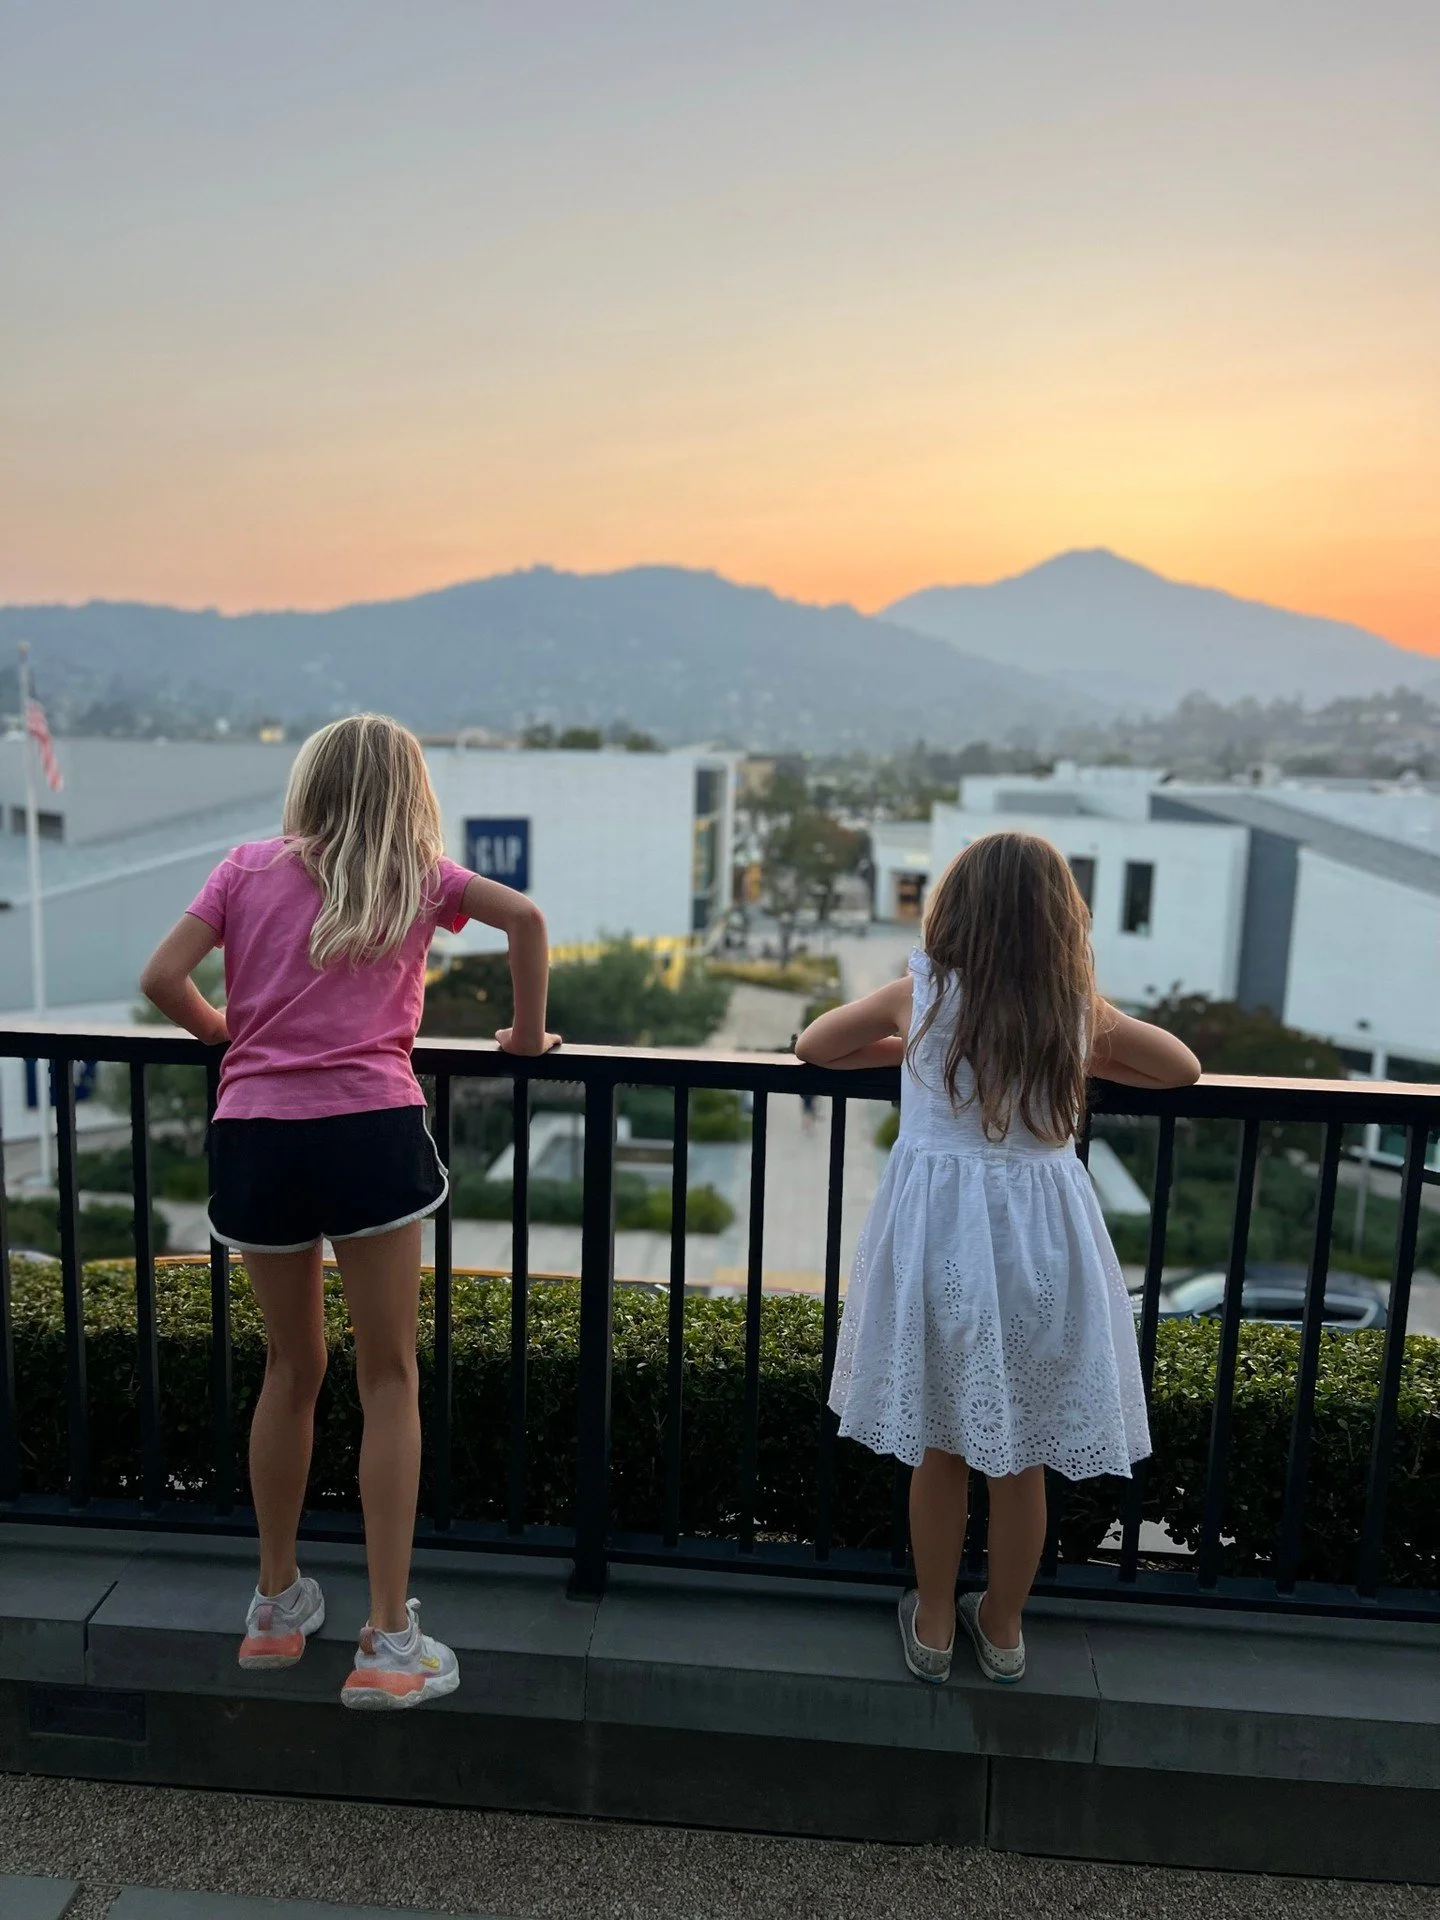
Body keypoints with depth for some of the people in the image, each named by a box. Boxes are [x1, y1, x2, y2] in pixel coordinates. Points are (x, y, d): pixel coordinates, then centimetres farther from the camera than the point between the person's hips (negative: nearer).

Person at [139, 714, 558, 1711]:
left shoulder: (249, 866, 11)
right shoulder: (416, 874, 8)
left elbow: (162, 978, 3)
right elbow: (526, 916, -6)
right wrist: (528, 1031, 7)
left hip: (256, 1135, 3)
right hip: (371, 1132, -3)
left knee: (293, 1366, 20)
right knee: (390, 1380, 7)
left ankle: (278, 1604, 34)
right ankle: (389, 1643, 12)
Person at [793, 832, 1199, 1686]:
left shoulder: (920, 996, -5)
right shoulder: (1082, 1011, -2)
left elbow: (813, 1045, 10)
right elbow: (1184, 1068, 15)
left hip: (939, 1234, -1)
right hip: (1042, 1237, 1)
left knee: (940, 1449, 16)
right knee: (1024, 1459, 17)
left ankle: (933, 1627, 33)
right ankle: (1003, 1630, 35)